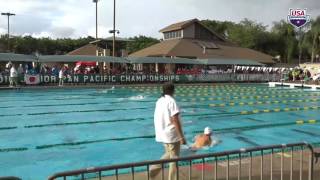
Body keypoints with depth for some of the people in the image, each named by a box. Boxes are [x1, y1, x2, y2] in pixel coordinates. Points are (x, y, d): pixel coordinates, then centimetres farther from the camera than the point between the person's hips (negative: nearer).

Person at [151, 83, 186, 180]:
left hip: (162, 134, 8)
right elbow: (175, 121, -21)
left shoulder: (159, 101, 7)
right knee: (174, 158, 6)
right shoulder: (171, 101, -17)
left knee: (169, 154, 23)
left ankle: (154, 168, 10)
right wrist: (182, 137, -18)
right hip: (171, 134, -8)